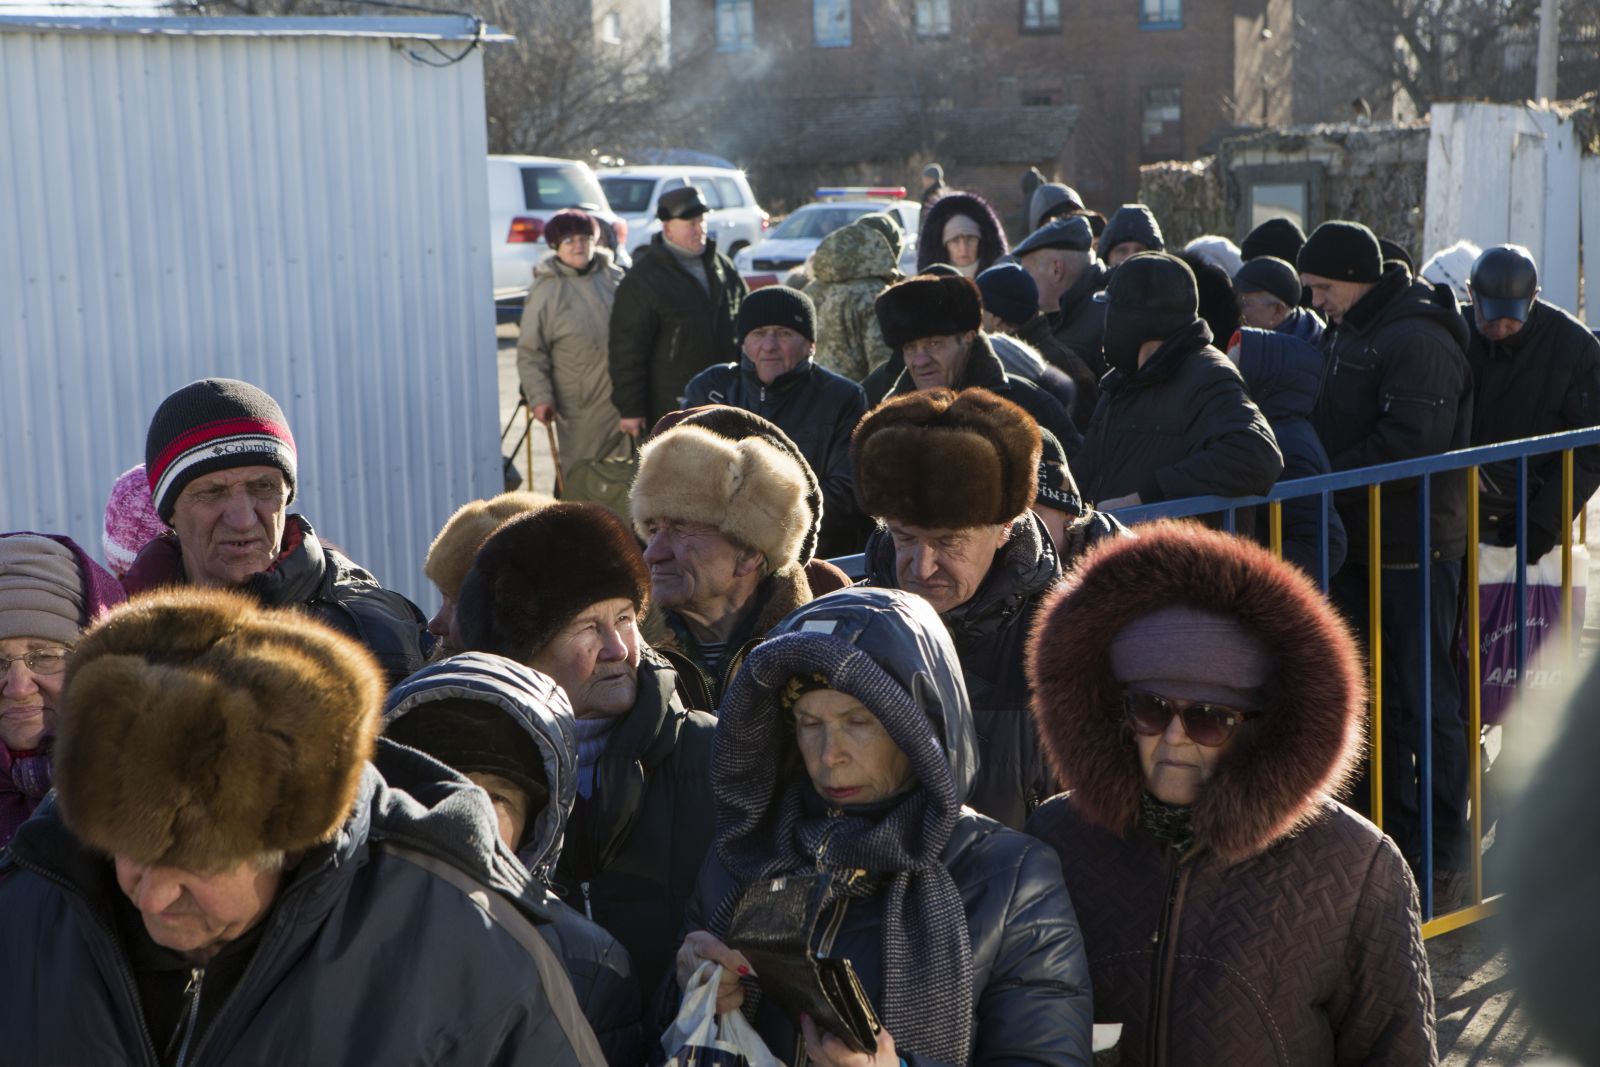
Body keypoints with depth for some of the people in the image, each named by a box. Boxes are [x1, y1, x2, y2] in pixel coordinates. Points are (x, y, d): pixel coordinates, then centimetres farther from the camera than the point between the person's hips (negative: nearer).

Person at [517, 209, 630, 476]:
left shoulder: (613, 277, 7)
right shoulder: (546, 291, -4)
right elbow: (530, 353, -4)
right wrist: (539, 397, -13)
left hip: (624, 398, 4)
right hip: (581, 404, -4)